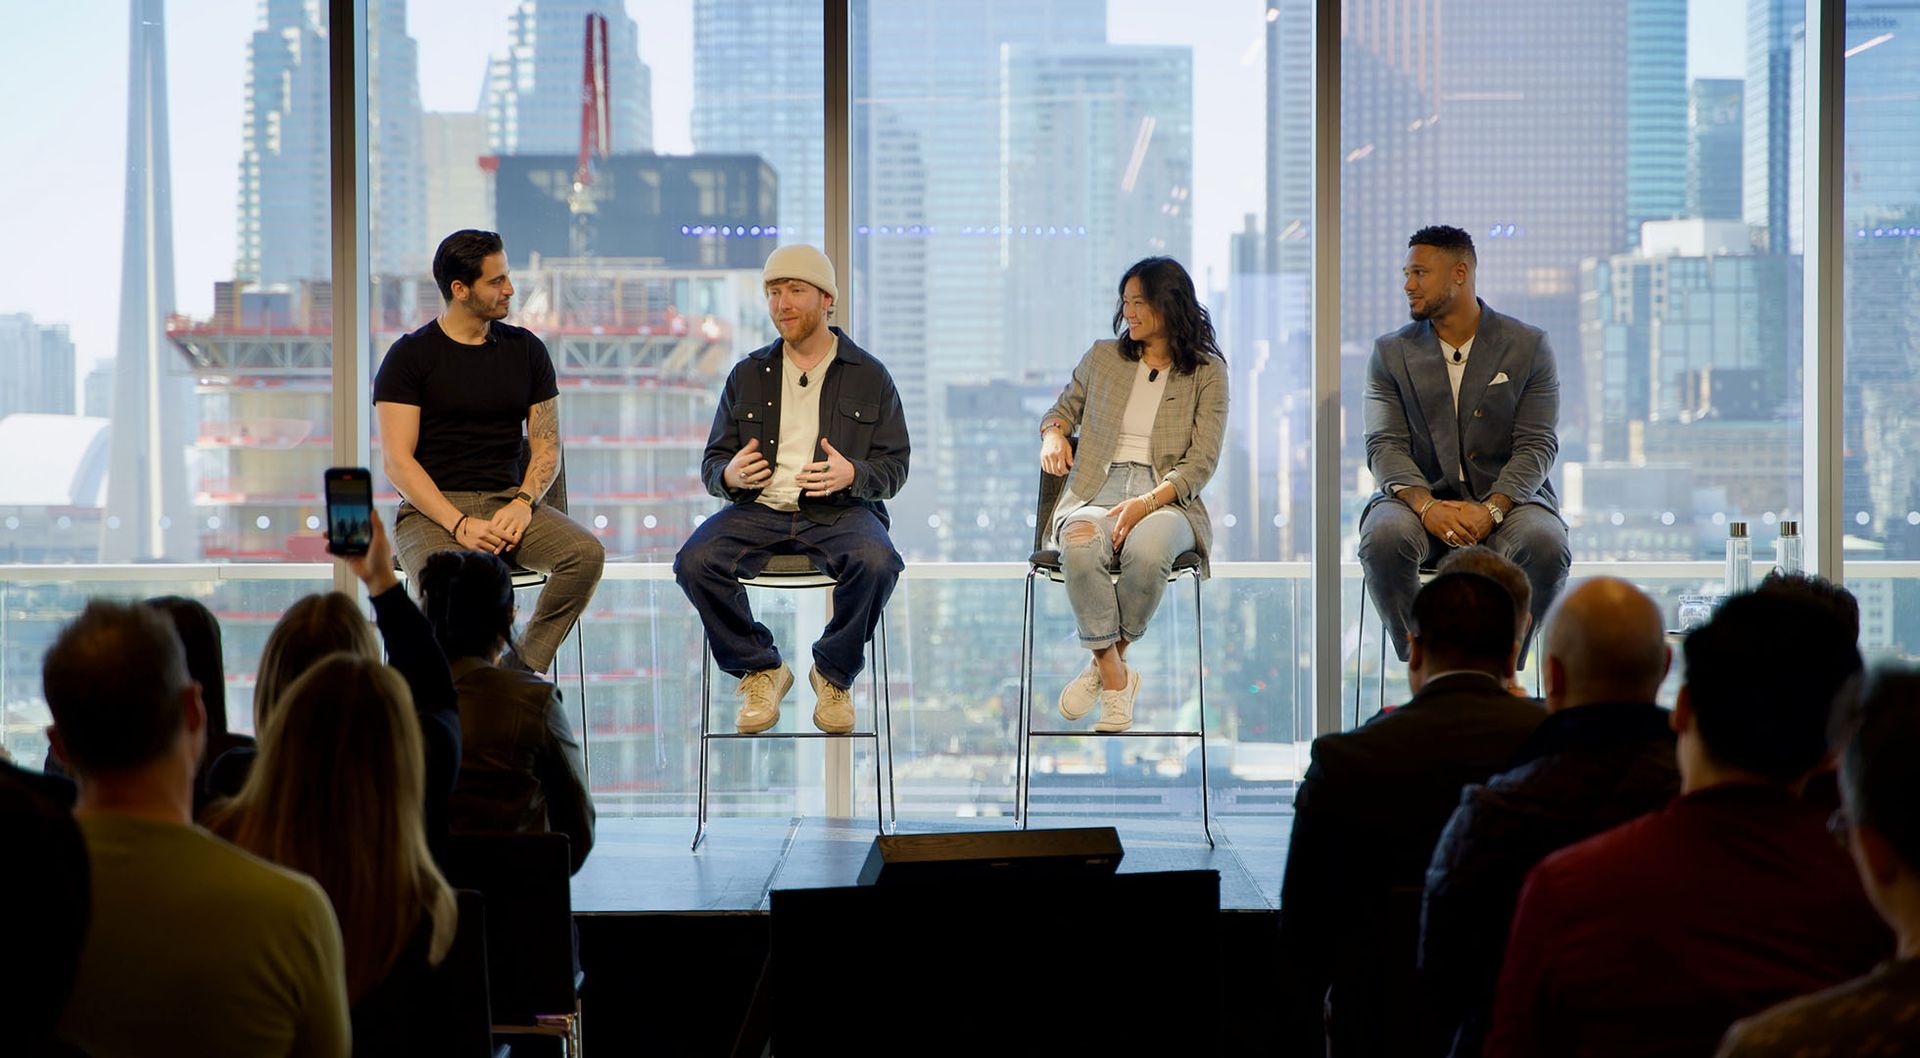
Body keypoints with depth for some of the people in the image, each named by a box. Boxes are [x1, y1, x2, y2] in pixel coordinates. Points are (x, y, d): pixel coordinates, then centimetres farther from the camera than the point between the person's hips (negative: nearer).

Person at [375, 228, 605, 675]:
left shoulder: (526, 349, 13)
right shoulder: (410, 356, 2)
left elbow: (547, 448, 13)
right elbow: (398, 461, -5)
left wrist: (522, 503, -9)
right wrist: (460, 525, -19)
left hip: (508, 501, 4)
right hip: (433, 510, -4)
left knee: (586, 553, -26)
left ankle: (523, 672, -19)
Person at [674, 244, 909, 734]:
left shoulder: (869, 376, 11)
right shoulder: (748, 374, 16)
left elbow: (895, 466, 7)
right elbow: (712, 462, 16)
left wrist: (852, 475, -16)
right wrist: (729, 474, -10)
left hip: (840, 510, -2)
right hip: (758, 508, 2)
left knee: (876, 563, -35)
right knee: (695, 561, -28)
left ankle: (834, 674, -8)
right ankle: (760, 670, -6)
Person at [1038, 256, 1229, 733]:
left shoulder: (1207, 371, 8)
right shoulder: (1103, 357, 18)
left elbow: (1202, 460, -1)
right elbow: (1064, 406, 35)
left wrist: (1148, 502, -17)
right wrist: (1053, 432, 9)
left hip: (1167, 498, -2)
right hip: (1095, 492, 2)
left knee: (1148, 549, -40)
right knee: (1081, 545, -37)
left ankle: (1104, 663, -19)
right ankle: (1116, 678, -26)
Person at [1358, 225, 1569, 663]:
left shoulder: (1528, 346, 5)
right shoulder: (1391, 352, 9)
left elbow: (1537, 445, -3)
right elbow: (1385, 446, -2)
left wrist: (1491, 510, -21)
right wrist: (1427, 506, -22)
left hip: (1506, 499, -1)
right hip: (1421, 495, 1)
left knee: (1545, 545, -33)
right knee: (1384, 538, -33)